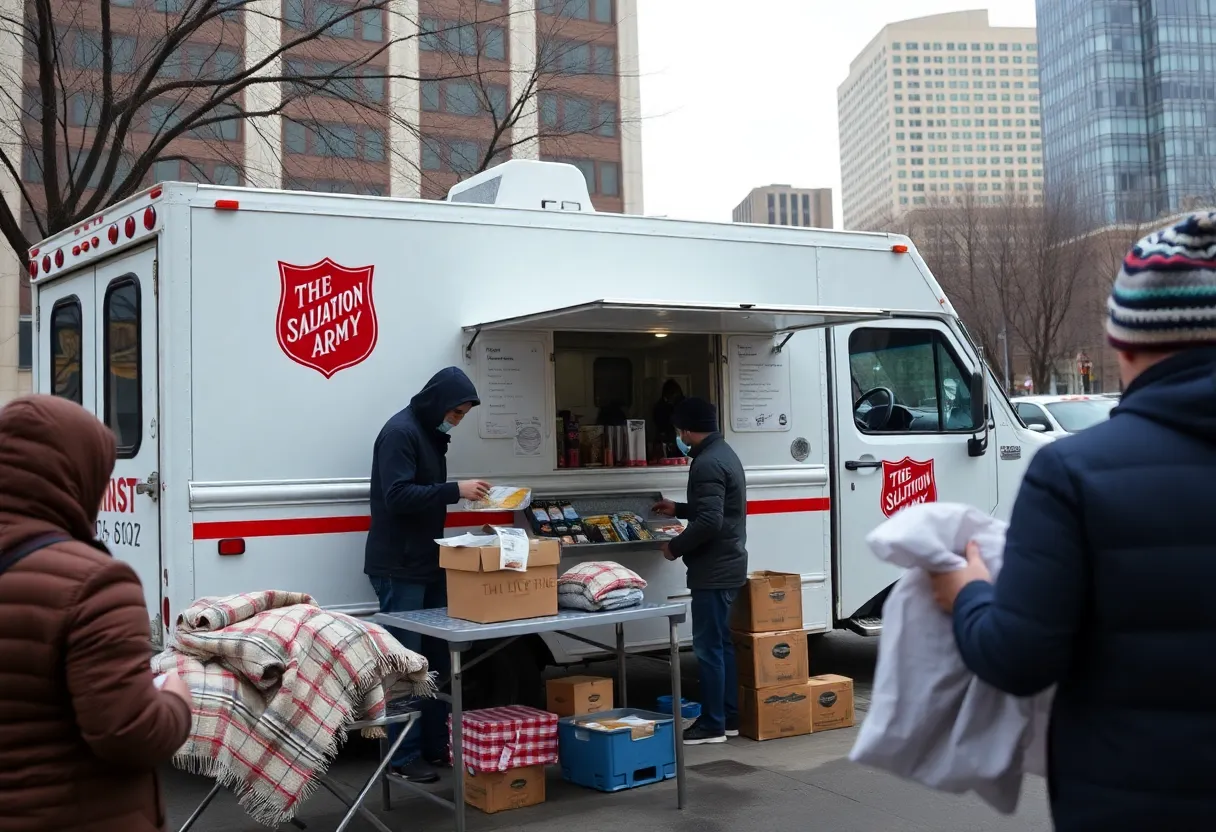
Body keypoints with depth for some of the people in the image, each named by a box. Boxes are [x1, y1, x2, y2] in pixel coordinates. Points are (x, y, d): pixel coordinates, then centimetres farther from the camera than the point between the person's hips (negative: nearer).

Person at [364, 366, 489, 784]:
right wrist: (455, 490, -28)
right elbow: (397, 496, -24)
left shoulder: (432, 434, 16)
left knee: (437, 659, 11)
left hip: (428, 565, 9)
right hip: (399, 570, -9)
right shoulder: (400, 432, -15)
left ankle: (436, 745, 19)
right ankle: (405, 756, 3)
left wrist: (463, 493, 10)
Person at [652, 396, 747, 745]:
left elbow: (709, 521, -27)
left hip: (713, 570, -10)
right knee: (722, 643, 15)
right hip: (728, 565, 10)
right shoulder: (723, 454, 14)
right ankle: (729, 717, 21)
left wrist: (675, 547, -14)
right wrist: (678, 509, 30)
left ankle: (713, 724, 3)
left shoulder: (707, 463, -19)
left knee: (708, 646, -3)